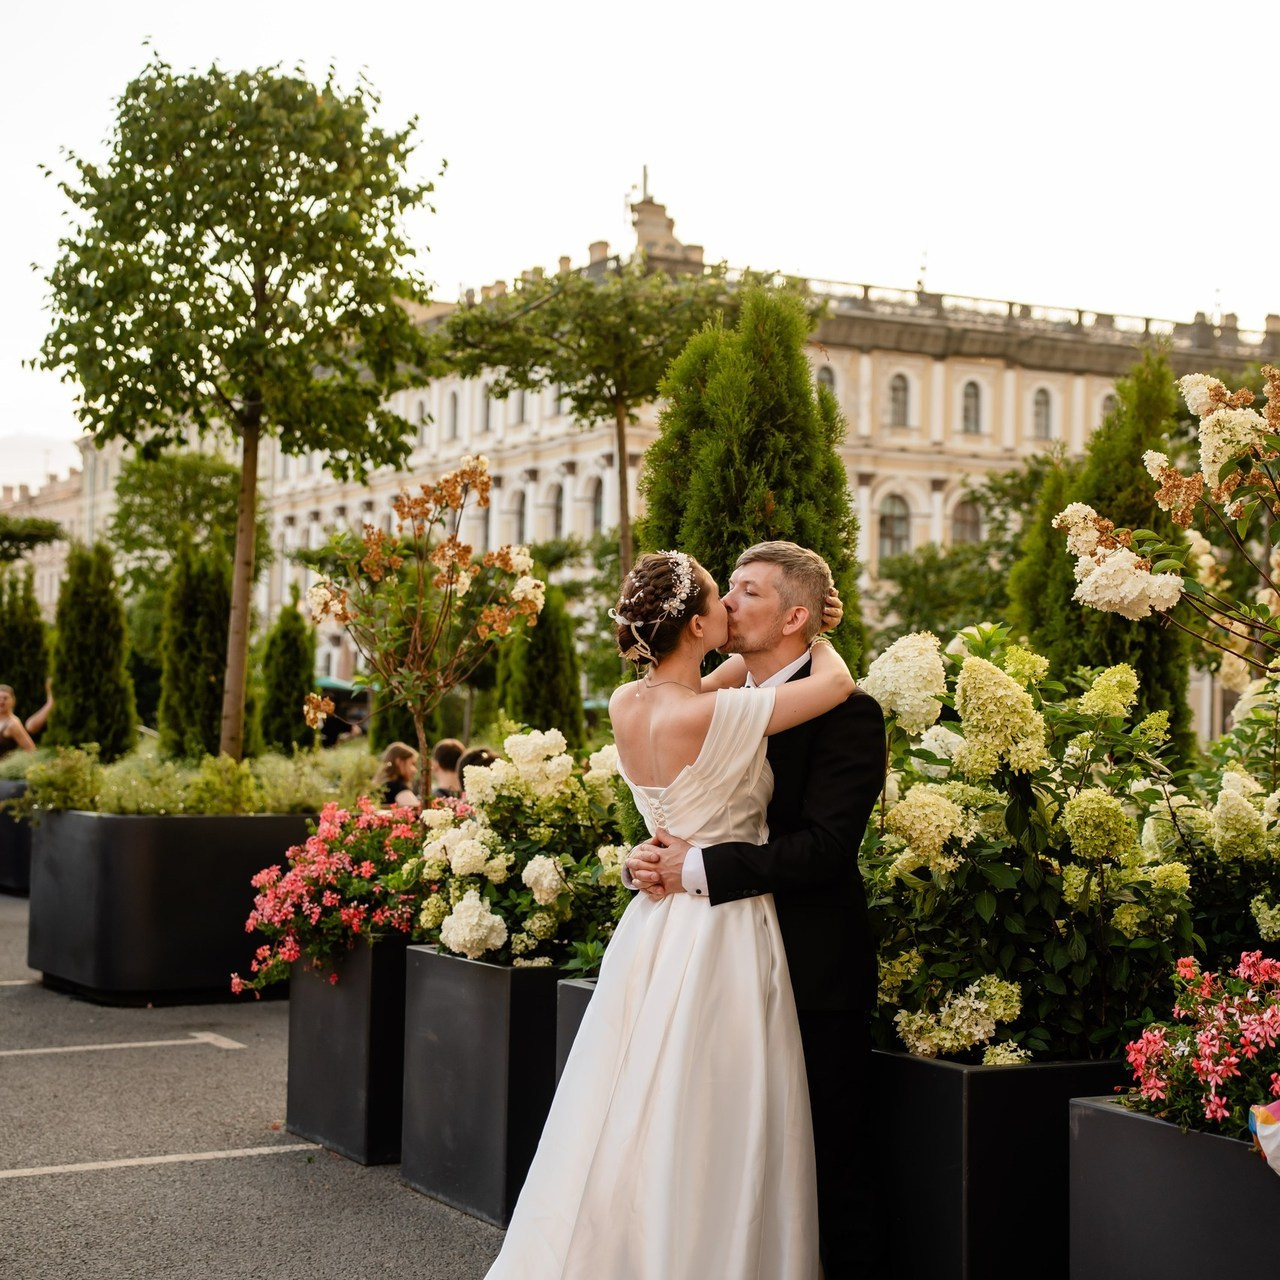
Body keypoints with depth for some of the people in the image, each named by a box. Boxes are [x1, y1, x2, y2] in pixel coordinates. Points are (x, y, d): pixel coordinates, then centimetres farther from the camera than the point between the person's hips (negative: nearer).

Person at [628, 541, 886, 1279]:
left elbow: (823, 846, -21)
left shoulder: (845, 713, -11)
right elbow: (686, 816, 15)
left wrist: (698, 868, -21)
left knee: (829, 1164, 2)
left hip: (812, 976, -7)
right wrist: (651, 857, -8)